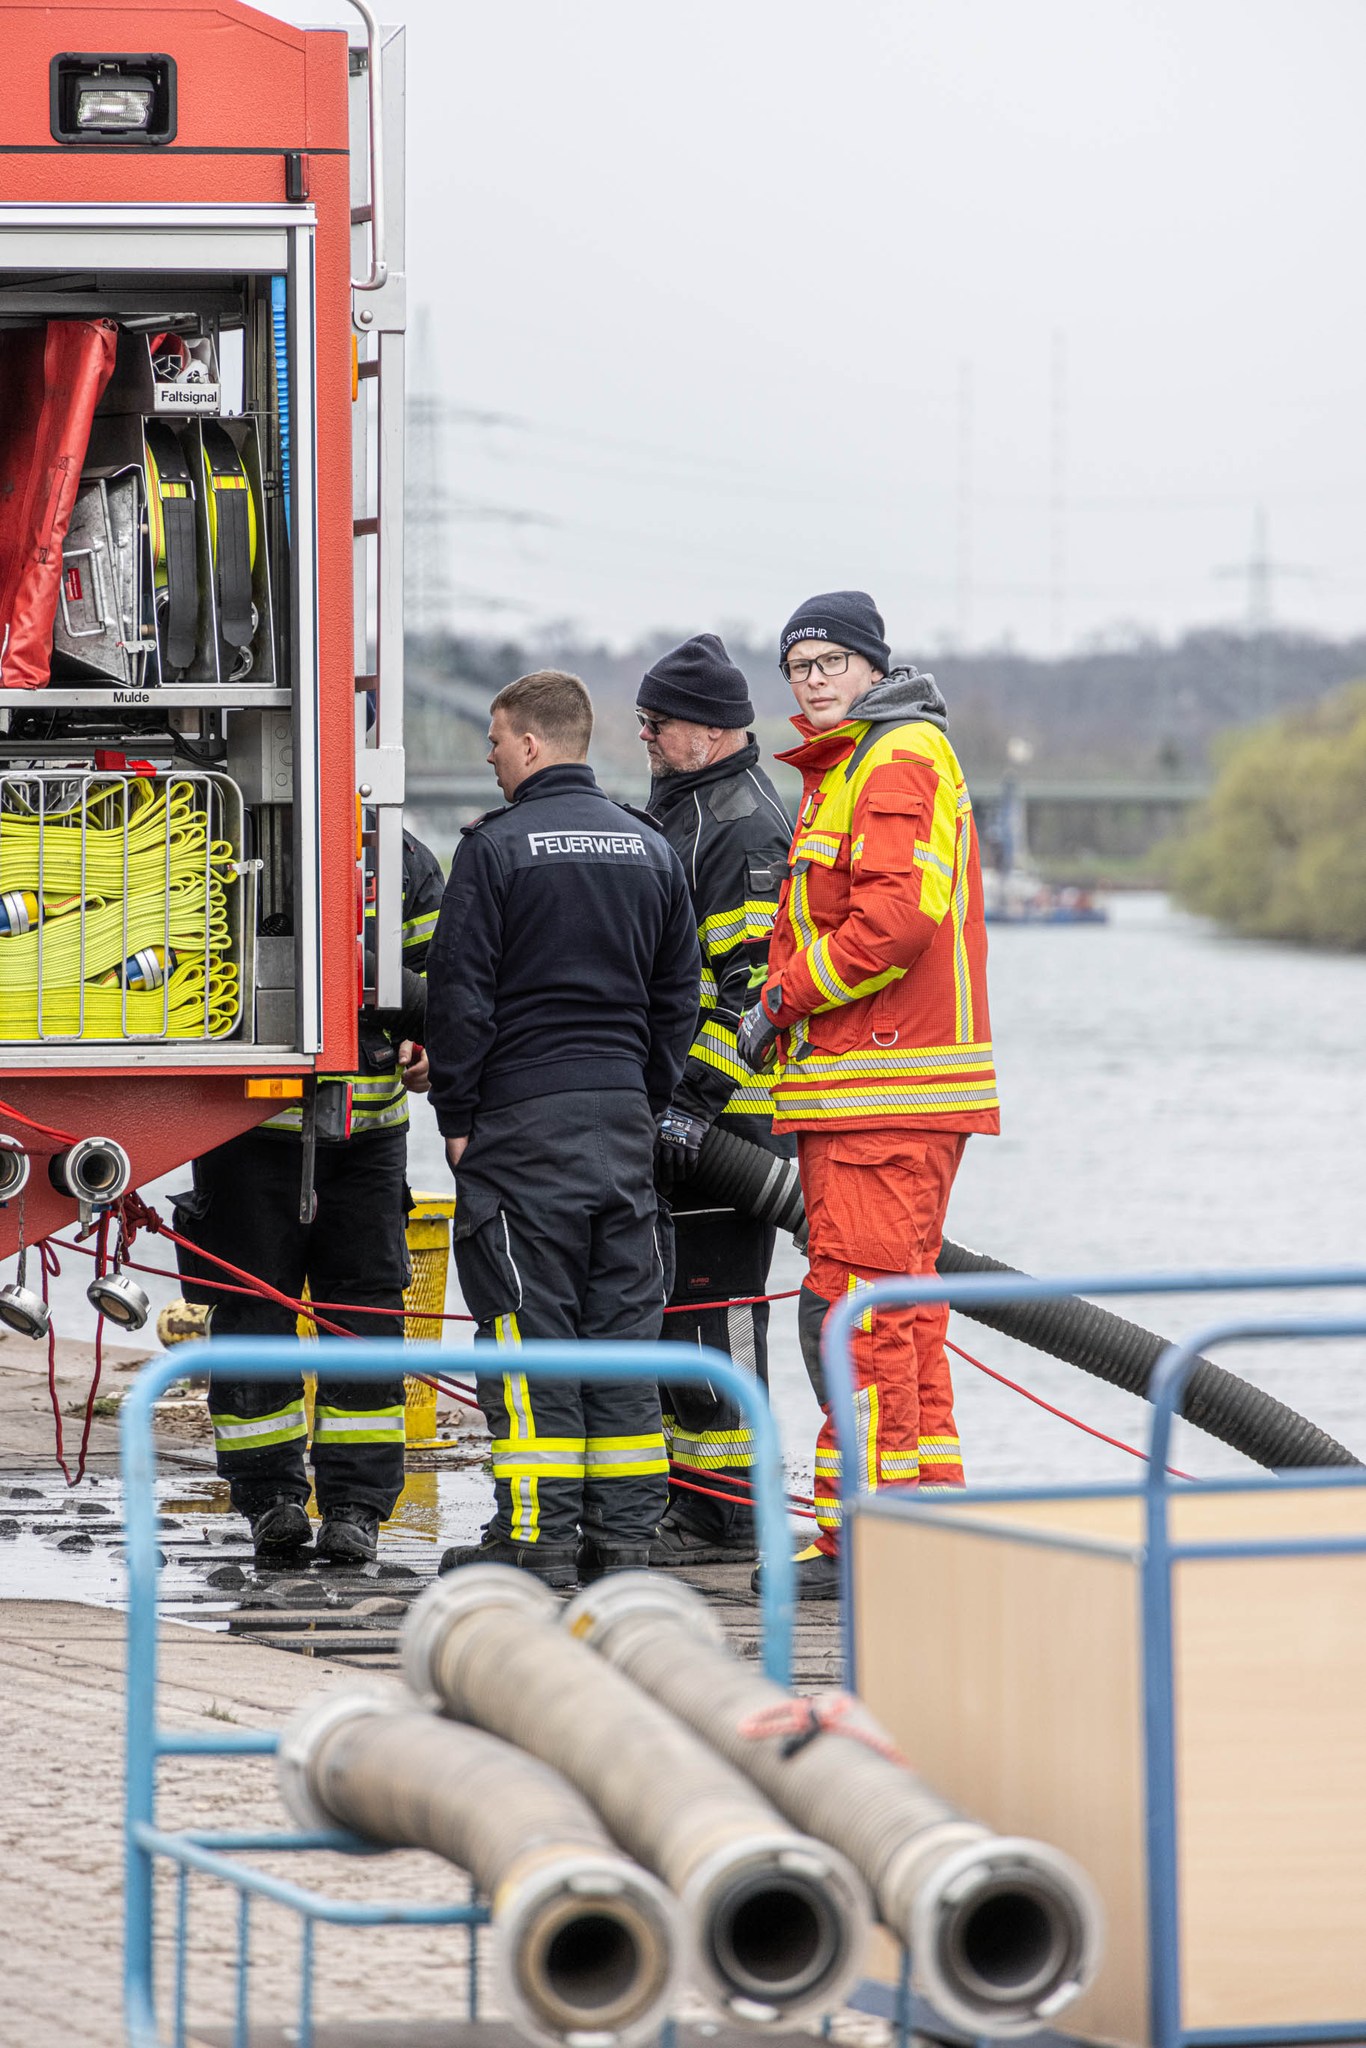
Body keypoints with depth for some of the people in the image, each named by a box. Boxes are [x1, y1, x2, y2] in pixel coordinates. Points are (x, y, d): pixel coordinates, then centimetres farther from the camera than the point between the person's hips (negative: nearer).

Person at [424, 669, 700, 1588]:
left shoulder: (497, 848, -7)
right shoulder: (651, 850, 11)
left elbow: (461, 994, -9)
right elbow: (679, 996, 14)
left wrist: (457, 1116, -1)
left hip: (524, 1110, -5)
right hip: (625, 1116, 5)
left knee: (530, 1322, -3)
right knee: (623, 1319, 8)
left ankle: (539, 1536, -5)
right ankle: (623, 1533, 8)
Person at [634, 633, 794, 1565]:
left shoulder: (746, 829, -13)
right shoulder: (680, 810, 19)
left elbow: (751, 983, -20)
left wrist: (699, 1098, -24)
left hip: (727, 1110, -10)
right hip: (673, 1104, 10)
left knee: (712, 1304, -9)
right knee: (665, 1303, 12)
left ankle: (726, 1513, -6)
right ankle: (689, 1490, 18)